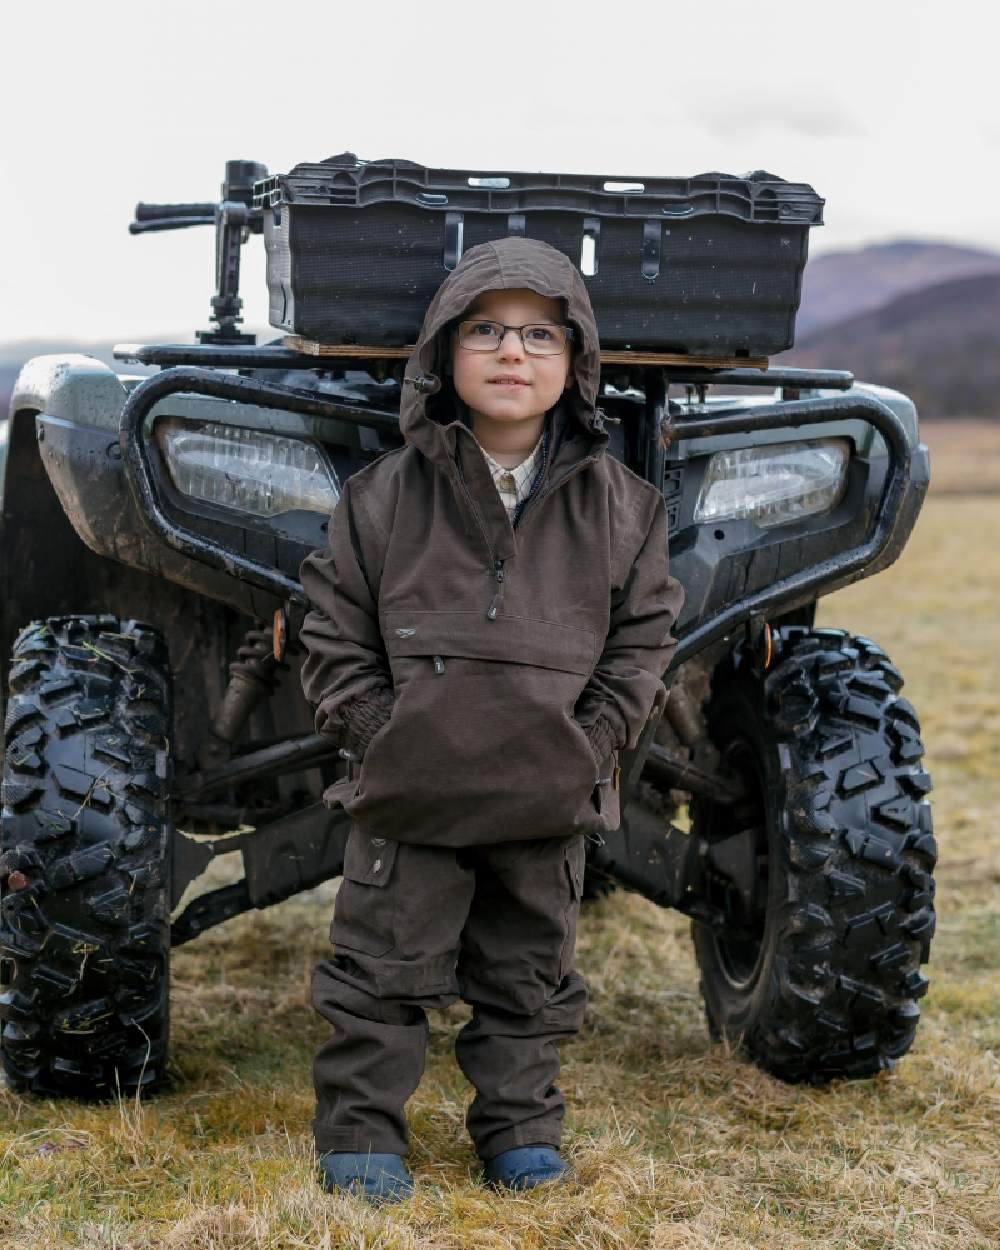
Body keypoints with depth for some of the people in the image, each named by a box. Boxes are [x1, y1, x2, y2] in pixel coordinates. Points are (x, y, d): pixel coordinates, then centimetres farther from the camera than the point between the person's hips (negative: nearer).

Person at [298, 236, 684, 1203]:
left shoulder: (618, 505, 0)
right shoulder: (386, 493, -4)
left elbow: (642, 639, 5)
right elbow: (334, 634, 0)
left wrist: (589, 743, -5)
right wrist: (379, 734, -9)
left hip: (550, 800, 2)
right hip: (408, 795, -1)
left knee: (529, 971, 14)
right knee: (384, 967, 7)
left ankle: (520, 1127, 30)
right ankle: (360, 1132, 21)